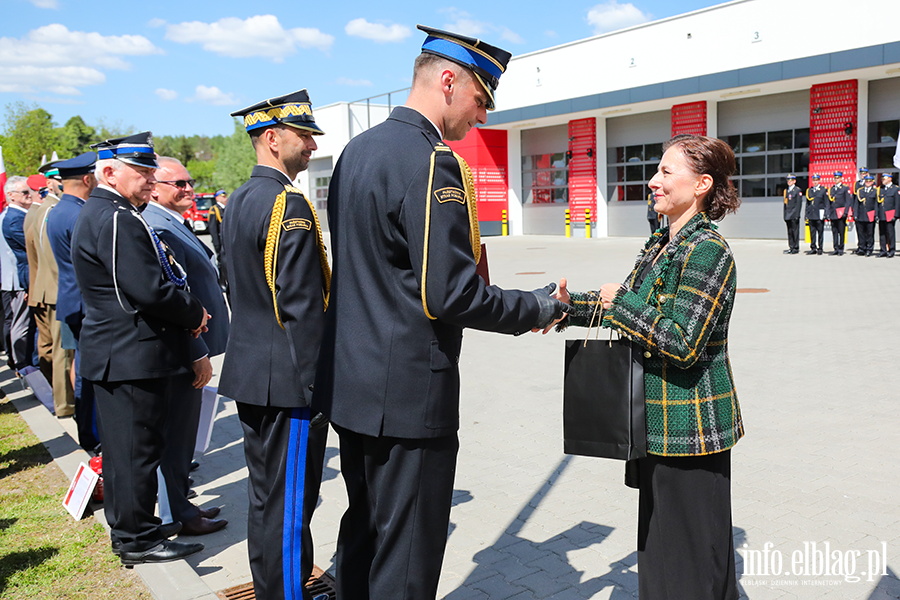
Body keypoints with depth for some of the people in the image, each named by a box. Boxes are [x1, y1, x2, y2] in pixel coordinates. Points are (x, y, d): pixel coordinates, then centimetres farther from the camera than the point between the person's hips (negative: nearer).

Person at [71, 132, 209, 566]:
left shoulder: (98, 213, 16)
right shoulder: (117, 219, -19)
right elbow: (151, 290, -26)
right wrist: (194, 314, -8)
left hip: (114, 353, 11)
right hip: (133, 357, -11)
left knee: (123, 445, 19)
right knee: (136, 447, 0)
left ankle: (128, 528, 32)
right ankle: (137, 540, 12)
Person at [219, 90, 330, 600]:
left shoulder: (239, 201, 13)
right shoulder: (288, 204, -18)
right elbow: (301, 307, -21)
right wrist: (319, 387, -16)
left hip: (250, 373, 10)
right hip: (288, 380, -10)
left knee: (266, 495, 20)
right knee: (290, 504, 1)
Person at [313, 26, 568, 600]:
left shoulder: (357, 149, 11)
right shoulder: (432, 162, -18)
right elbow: (451, 294, -22)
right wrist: (535, 308, -7)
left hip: (351, 381, 10)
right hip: (409, 392, -9)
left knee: (363, 531, 22)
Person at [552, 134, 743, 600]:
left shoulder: (707, 249, -18)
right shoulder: (661, 243, 10)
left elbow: (684, 343, -26)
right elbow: (625, 303, 19)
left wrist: (621, 302, -17)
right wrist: (571, 306, 6)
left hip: (690, 423, -9)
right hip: (660, 422, 9)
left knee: (691, 549, 5)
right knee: (658, 535, 21)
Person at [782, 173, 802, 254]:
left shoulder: (798, 190, -3)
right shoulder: (786, 191, 18)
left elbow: (799, 203, -9)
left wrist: (797, 215, -15)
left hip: (794, 215, -6)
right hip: (788, 216, 6)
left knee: (795, 231, -4)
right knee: (789, 232, 7)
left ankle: (796, 248, 0)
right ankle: (791, 247, 11)